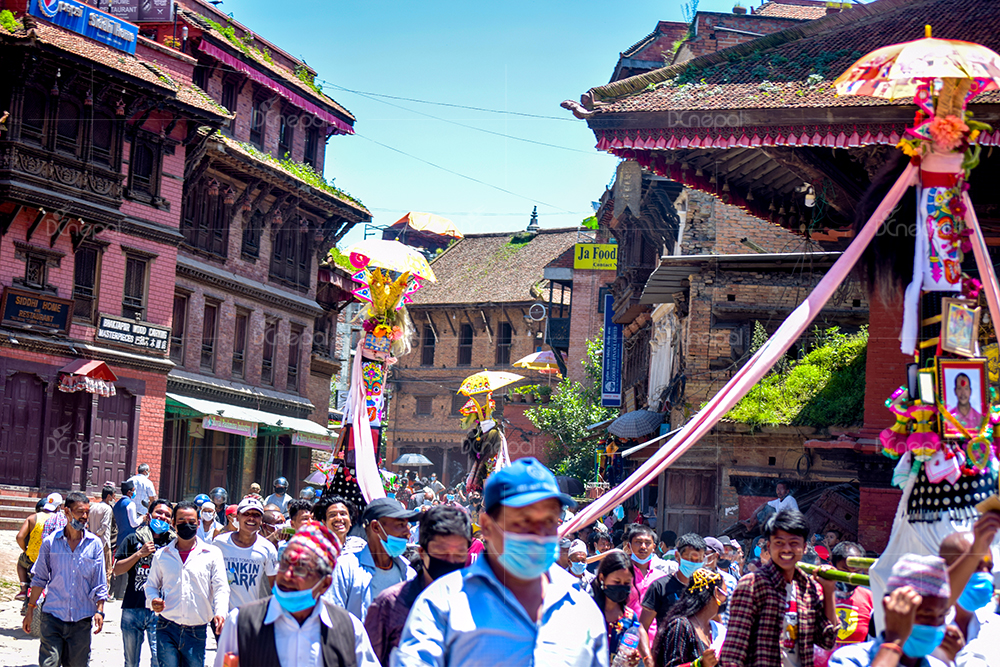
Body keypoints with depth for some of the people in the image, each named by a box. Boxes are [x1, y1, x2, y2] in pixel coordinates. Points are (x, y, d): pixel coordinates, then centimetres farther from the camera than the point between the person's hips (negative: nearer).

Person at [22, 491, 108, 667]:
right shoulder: (50, 542, 2)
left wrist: (99, 611, -3)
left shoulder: (95, 544, 3)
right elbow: (39, 578, 8)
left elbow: (99, 583, 5)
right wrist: (30, 609, 7)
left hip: (81, 619, 1)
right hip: (53, 615, -1)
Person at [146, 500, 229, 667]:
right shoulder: (162, 555, 11)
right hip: (167, 628, 1)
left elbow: (221, 588, 2)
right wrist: (153, 600, -3)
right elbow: (151, 584, 20)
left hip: (197, 632, -1)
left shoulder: (212, 554, 5)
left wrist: (220, 613, -17)